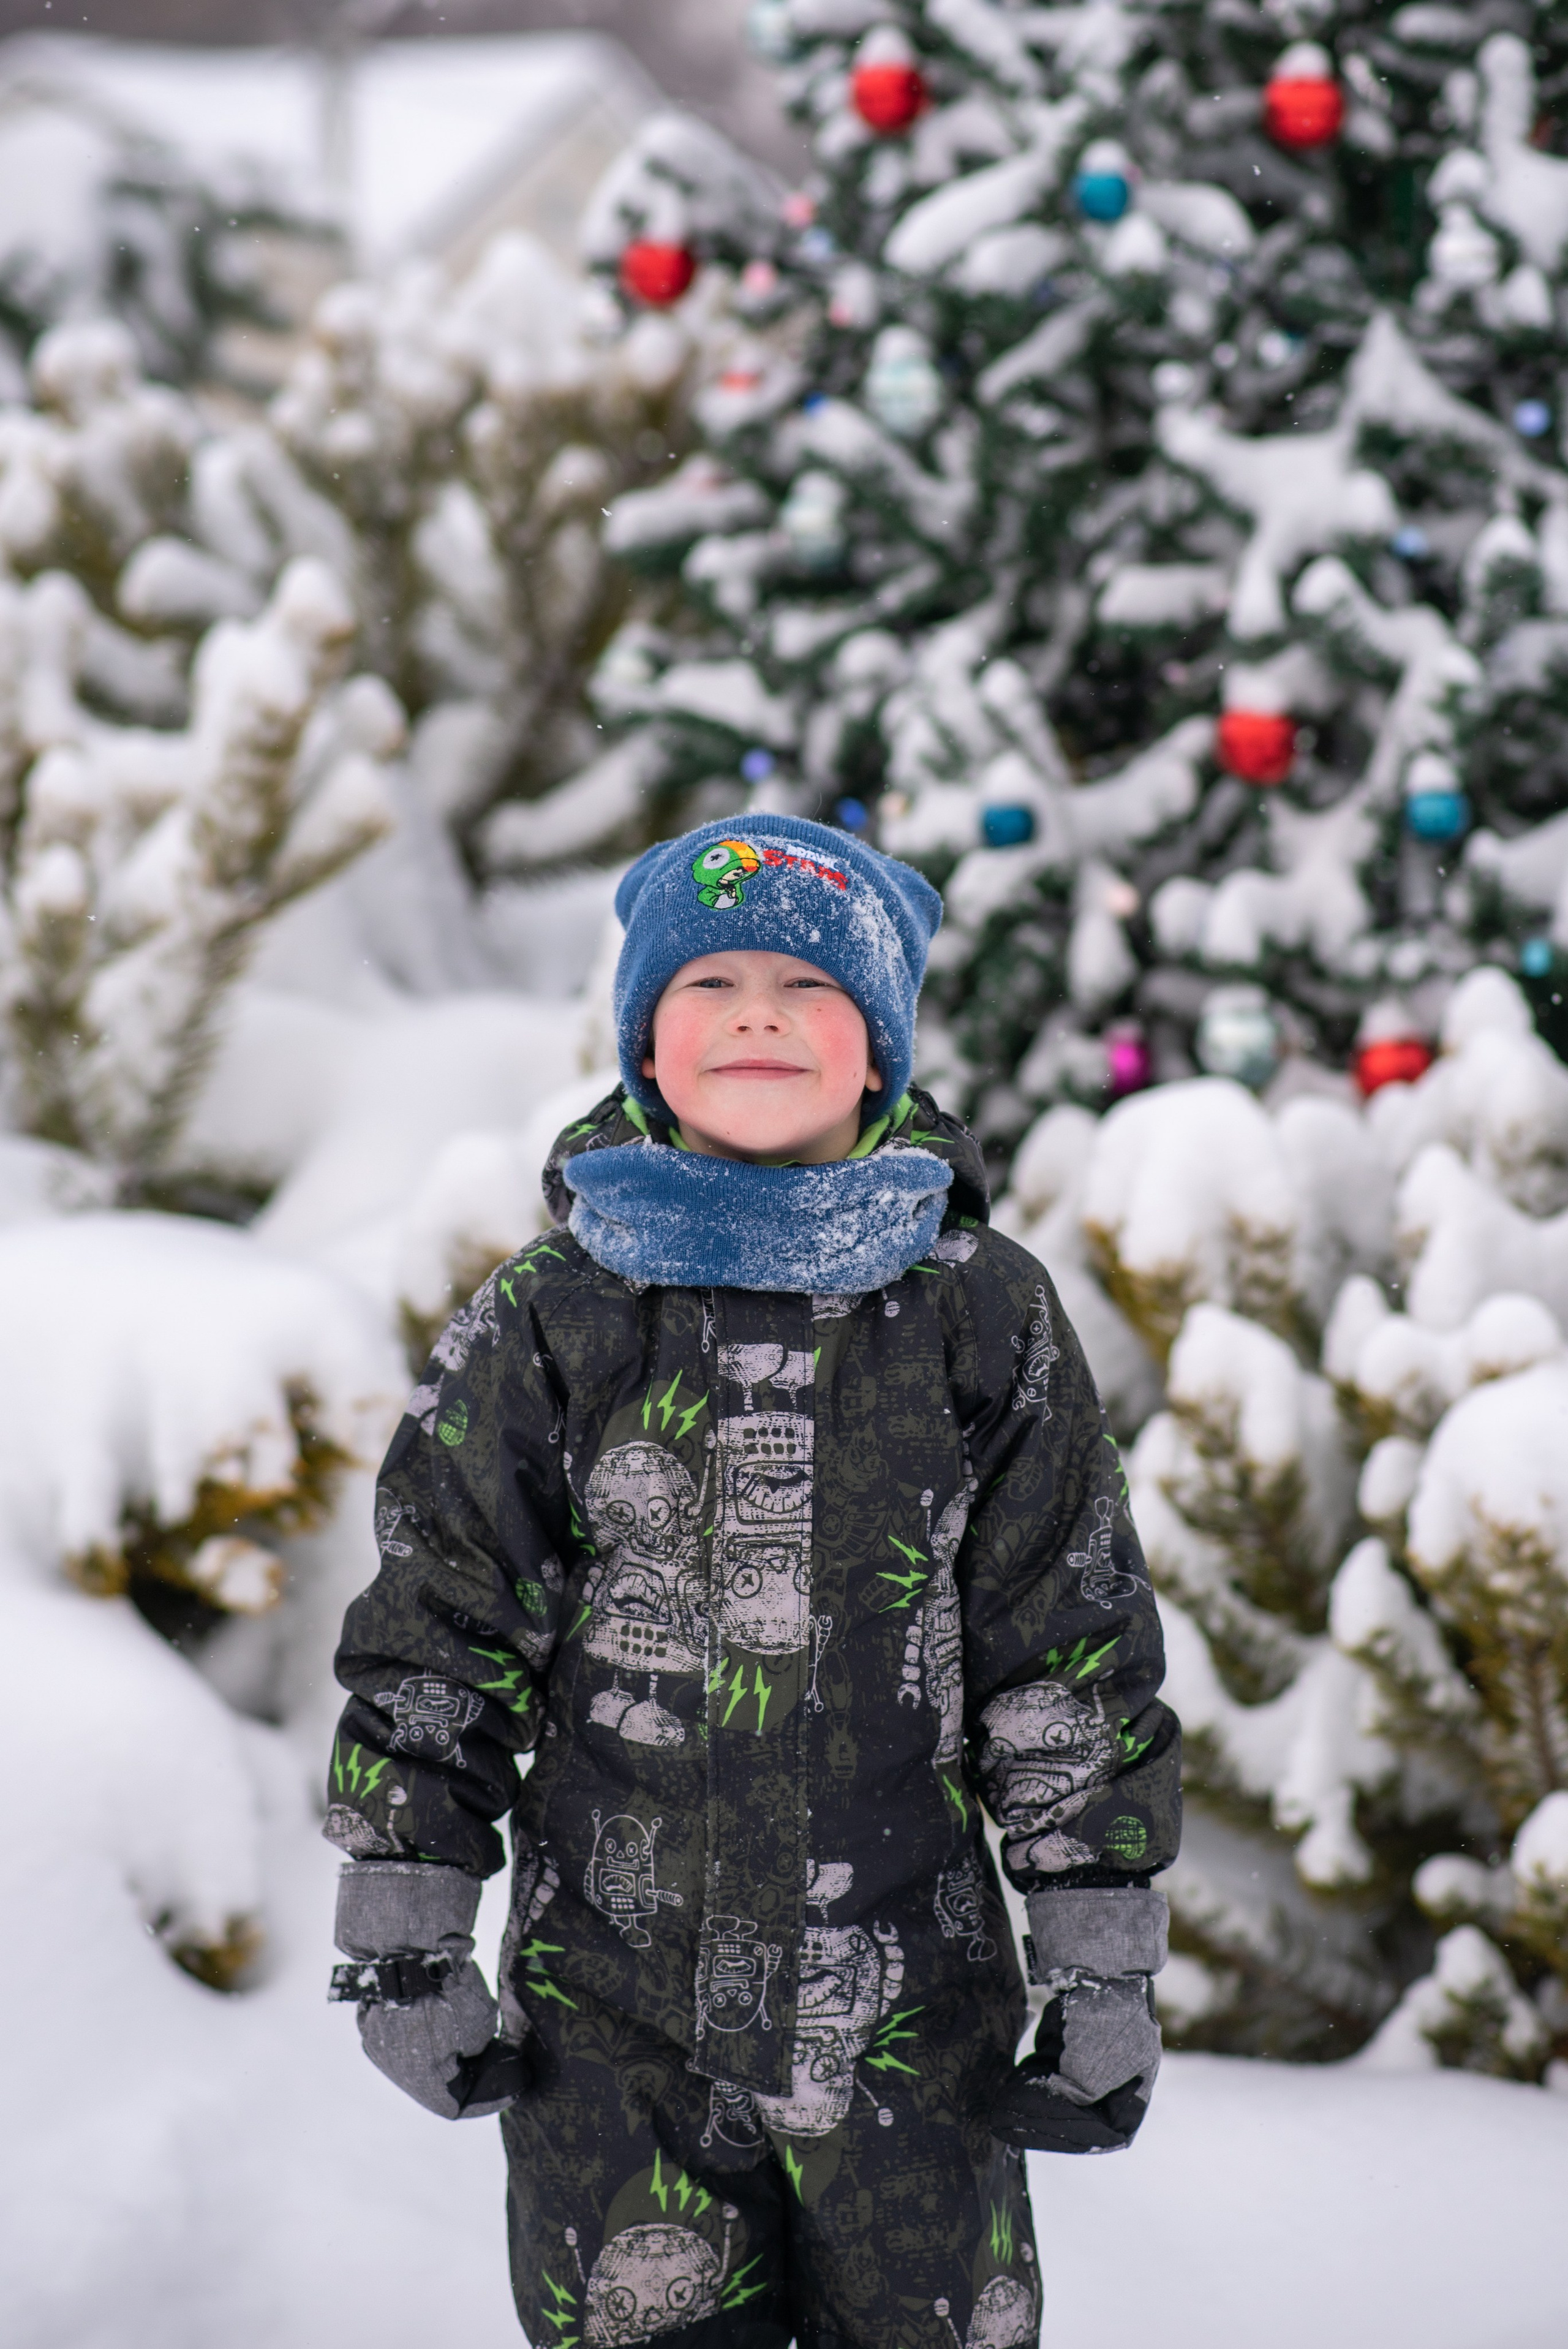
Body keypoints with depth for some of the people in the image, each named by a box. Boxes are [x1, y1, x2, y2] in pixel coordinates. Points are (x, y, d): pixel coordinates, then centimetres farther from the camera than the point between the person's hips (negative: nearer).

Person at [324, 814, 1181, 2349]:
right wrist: (403, 1938, 2)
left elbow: (1075, 1650, 3)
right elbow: (432, 1638, 4)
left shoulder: (982, 1319, 1)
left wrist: (1103, 1964, 2)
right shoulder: (547, 1324, 0)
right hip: (612, 2009, 0)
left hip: (911, 2007, 1)